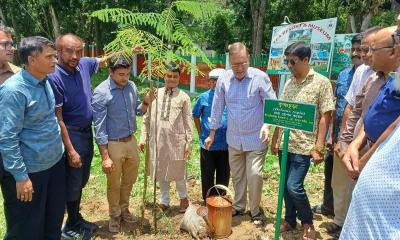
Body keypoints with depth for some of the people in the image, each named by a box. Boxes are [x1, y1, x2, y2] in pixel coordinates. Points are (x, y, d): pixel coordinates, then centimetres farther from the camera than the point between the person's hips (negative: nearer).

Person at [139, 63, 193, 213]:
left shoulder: (183, 97, 0)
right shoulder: (155, 94, 6)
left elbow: (188, 121, 0)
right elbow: (147, 118, 8)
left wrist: (189, 142, -3)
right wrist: (143, 138, 5)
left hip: (176, 140, -2)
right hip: (157, 139, 3)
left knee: (178, 171, 7)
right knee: (160, 171, 13)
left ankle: (183, 197, 33)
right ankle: (164, 201, 32)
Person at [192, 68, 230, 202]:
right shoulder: (204, 97, -2)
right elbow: (196, 115, 10)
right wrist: (200, 133, 7)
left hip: (226, 144, 0)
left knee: (223, 175, 13)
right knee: (207, 175, 11)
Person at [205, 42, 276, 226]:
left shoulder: (260, 77, -12)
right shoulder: (223, 80, -3)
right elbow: (217, 107, 3)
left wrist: (267, 125, -23)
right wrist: (212, 134, 7)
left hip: (255, 139, -3)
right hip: (233, 139, 4)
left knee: (254, 175, -3)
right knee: (237, 175, 16)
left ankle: (255, 211, 19)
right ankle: (238, 207, 35)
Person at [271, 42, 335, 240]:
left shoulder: (321, 82, -7)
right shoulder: (289, 83, 9)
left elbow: (325, 116, -9)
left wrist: (318, 147, -14)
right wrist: (275, 140, 11)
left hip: (304, 146, -5)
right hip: (285, 144, 6)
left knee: (294, 186, -8)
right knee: (286, 186, 12)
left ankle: (307, 222, 18)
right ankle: (290, 220, 32)